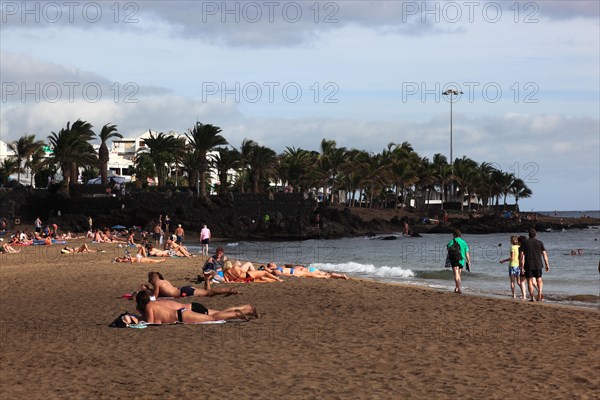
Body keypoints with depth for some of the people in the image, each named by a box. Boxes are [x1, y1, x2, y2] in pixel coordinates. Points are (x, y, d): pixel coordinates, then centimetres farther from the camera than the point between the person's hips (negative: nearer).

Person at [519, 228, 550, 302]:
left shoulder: (525, 243, -1)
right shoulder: (540, 243, 2)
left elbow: (521, 256, -6)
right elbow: (544, 254, 0)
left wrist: (522, 267, -4)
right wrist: (547, 265, 5)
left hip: (528, 265, -1)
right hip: (538, 265, 2)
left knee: (530, 281, 3)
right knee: (539, 280, 14)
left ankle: (532, 297, -2)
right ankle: (539, 294, -4)